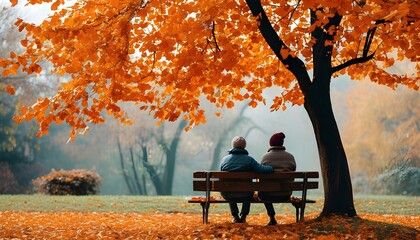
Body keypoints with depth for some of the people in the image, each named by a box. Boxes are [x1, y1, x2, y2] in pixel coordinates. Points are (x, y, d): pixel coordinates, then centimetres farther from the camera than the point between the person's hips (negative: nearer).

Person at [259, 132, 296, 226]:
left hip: (269, 194, -3)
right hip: (286, 194, 3)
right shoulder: (290, 157, -1)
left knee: (261, 192, 34)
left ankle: (272, 217, 28)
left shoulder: (265, 157, -8)